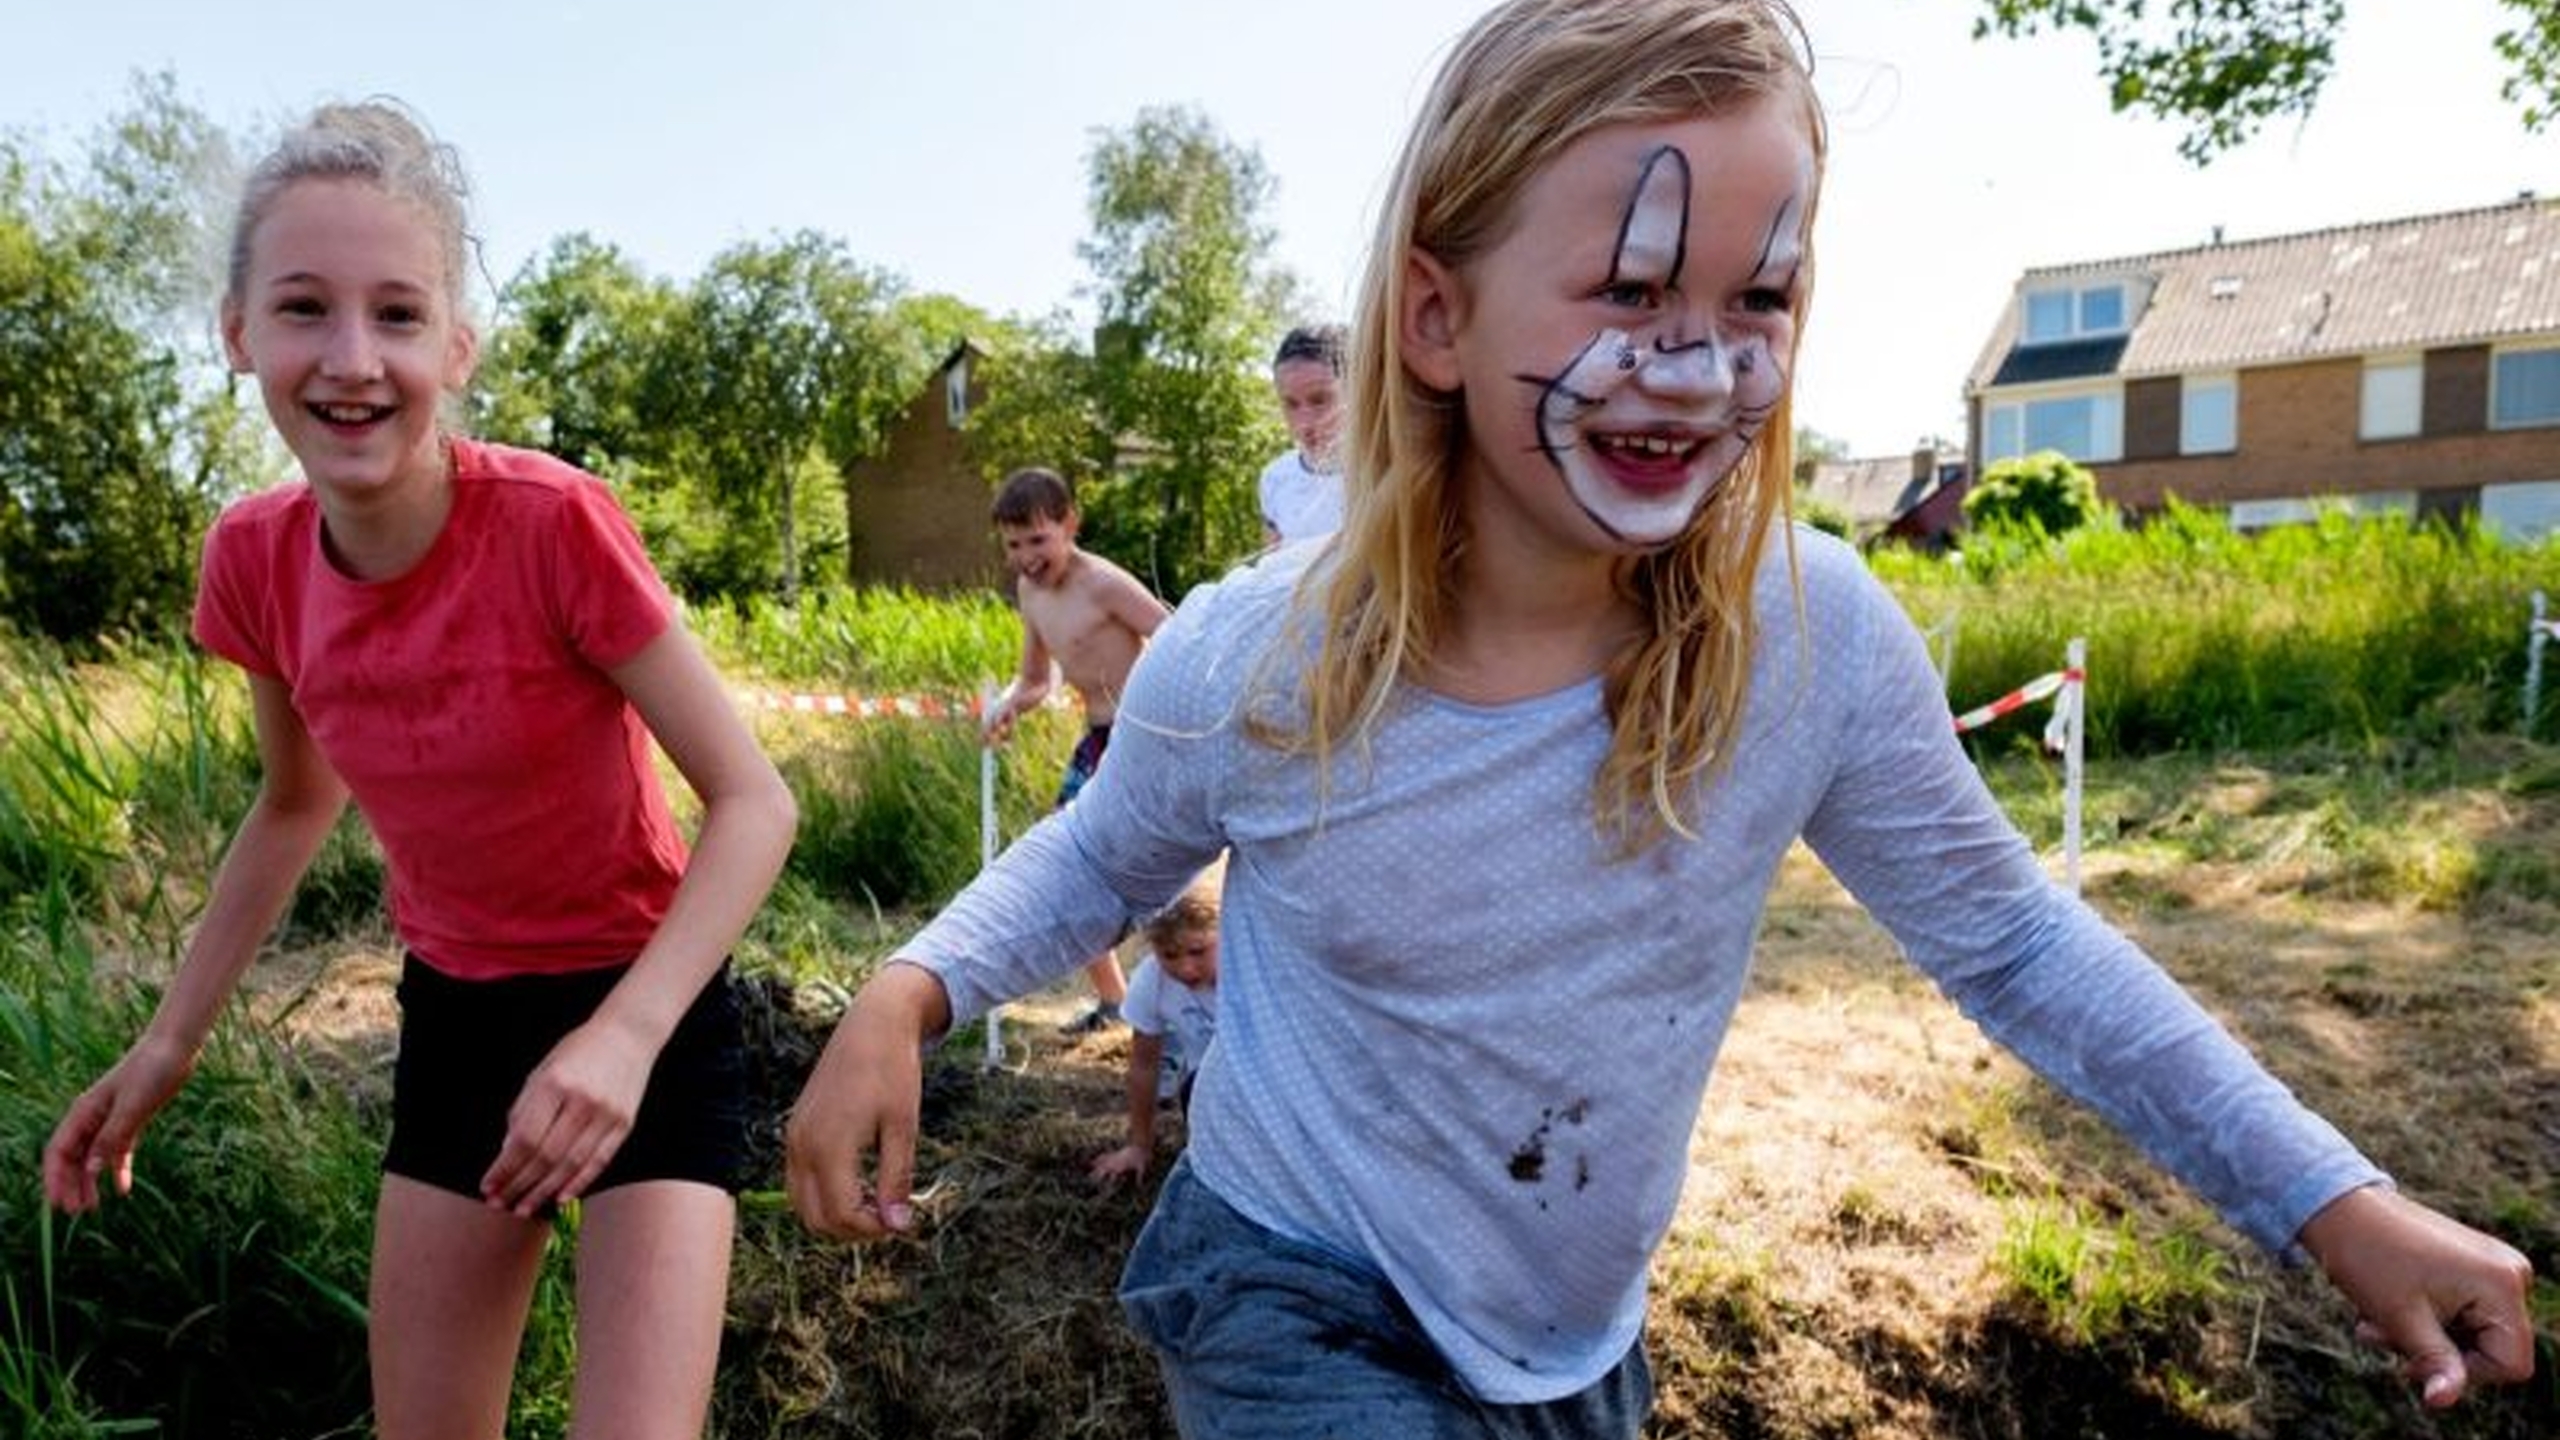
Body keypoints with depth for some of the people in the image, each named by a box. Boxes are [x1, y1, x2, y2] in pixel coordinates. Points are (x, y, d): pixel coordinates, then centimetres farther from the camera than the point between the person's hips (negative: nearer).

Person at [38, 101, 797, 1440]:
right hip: (455, 1016, 5)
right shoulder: (254, 556, -8)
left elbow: (753, 802, -21)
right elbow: (298, 800, 11)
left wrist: (624, 1035, -32)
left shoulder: (554, 521, -24)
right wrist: (167, 1041, 11)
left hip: (645, 1011, -5)